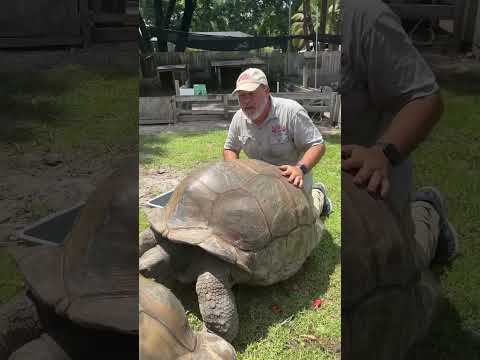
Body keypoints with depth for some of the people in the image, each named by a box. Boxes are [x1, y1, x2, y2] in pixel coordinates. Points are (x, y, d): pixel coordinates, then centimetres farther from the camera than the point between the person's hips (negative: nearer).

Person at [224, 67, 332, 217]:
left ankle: (317, 195, 32)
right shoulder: (239, 118, -10)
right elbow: (229, 149, 5)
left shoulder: (291, 111, -26)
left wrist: (301, 169, -42)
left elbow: (317, 145, -24)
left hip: (293, 180, -5)